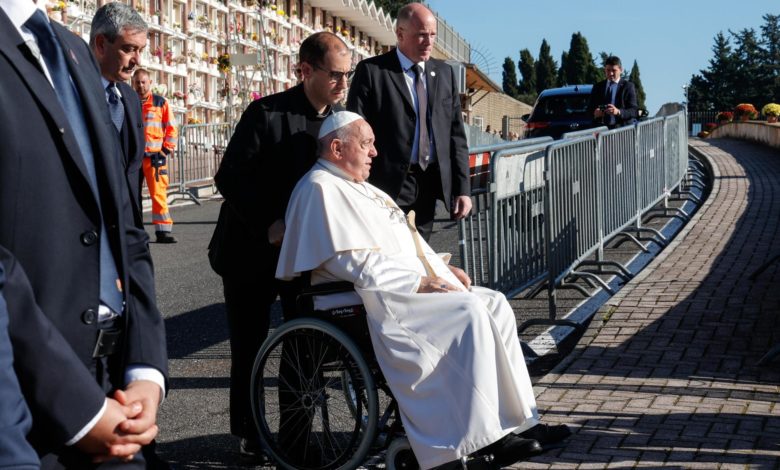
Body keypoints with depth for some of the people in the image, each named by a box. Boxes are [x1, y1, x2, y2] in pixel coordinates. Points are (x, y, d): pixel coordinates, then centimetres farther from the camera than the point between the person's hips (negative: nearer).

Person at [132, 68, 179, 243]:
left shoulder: (161, 103, 5)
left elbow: (171, 128, 7)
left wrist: (167, 150, -1)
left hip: (155, 156, -2)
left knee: (159, 193, -8)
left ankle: (163, 231, -6)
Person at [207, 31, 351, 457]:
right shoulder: (266, 113, -13)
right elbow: (229, 178, -15)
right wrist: (269, 226, -21)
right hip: (253, 249, -4)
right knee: (249, 346, 7)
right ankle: (248, 430, 24)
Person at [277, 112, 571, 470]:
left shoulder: (361, 188, 23)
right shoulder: (321, 189, -10)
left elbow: (405, 243, 26)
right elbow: (356, 263, -19)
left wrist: (441, 267, 8)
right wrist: (419, 282, -17)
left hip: (413, 284, 10)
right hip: (379, 300, -10)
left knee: (494, 304, -6)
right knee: (469, 313, -25)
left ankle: (518, 420, -5)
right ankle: (481, 438, -21)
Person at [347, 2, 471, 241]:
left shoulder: (444, 73, 12)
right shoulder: (371, 71, -2)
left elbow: (456, 134, 11)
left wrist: (463, 188, 5)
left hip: (430, 185, 5)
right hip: (390, 184, -4)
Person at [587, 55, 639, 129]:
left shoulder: (628, 86, 6)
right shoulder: (598, 87, 17)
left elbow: (634, 111, -2)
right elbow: (590, 108, 18)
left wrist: (618, 112, -20)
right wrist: (594, 112, -7)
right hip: (601, 127, 3)